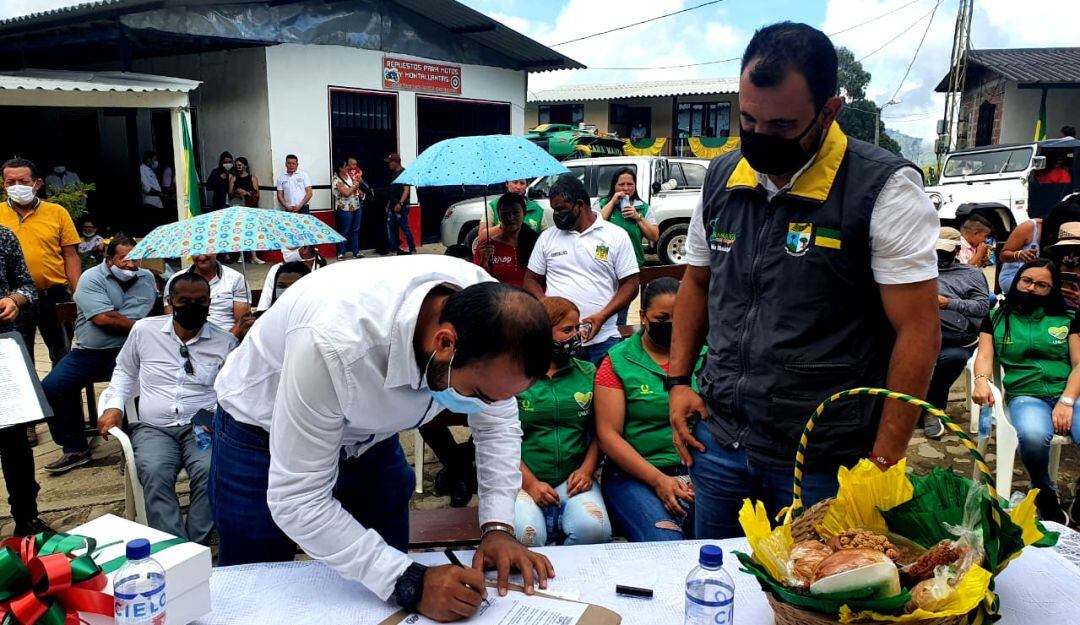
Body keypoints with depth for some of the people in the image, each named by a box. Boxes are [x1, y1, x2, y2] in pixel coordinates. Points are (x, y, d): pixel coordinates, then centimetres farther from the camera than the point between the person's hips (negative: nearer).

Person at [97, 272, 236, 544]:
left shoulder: (225, 341, 6)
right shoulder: (144, 330, 10)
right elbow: (125, 371, 23)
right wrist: (114, 406, 8)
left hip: (203, 427, -1)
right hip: (154, 428, 1)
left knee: (209, 473, -33)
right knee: (155, 474, -32)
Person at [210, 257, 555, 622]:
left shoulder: (484, 310, -26)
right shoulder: (336, 342, -43)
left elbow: (498, 418, -10)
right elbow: (297, 499, -36)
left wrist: (498, 527, -21)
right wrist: (410, 583, -41)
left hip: (366, 436, 4)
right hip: (262, 437, -4)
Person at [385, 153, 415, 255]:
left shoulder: (404, 173, -9)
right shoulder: (394, 174, 17)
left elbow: (406, 190, -18)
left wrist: (400, 203, -27)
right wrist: (388, 204, 21)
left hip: (401, 206, -9)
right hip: (392, 206, 9)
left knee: (405, 228, -6)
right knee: (390, 228, 7)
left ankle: (412, 250, 1)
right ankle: (394, 249, 12)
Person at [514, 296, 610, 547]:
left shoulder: (587, 373, 11)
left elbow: (598, 431, 12)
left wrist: (586, 470, -4)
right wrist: (530, 484, -11)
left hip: (573, 479, 3)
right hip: (523, 480, -2)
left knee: (594, 528, -27)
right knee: (526, 535, -32)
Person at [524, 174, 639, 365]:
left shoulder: (617, 236, 3)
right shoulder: (547, 237, 10)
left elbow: (630, 284, 1)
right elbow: (531, 280, 13)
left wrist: (602, 316, -14)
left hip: (602, 340, -1)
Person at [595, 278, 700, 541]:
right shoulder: (618, 362, 2)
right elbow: (608, 435, -3)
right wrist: (658, 480, -13)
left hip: (697, 471, 3)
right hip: (634, 474, -3)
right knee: (666, 545, -28)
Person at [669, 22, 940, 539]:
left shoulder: (885, 189, -13)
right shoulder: (721, 178, 4)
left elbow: (919, 332, -14)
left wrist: (884, 461, -15)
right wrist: (678, 380, 8)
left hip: (824, 459, -4)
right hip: (719, 441, 5)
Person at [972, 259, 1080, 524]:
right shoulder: (997, 318, 15)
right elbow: (985, 356, 3)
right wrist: (982, 379, -20)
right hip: (1025, 395, -1)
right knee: (1033, 436, -38)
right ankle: (1045, 493, -5)